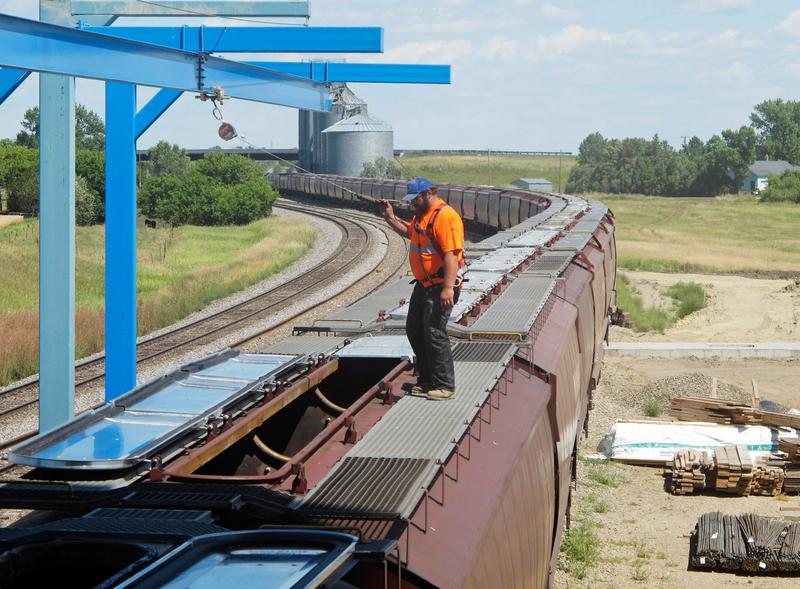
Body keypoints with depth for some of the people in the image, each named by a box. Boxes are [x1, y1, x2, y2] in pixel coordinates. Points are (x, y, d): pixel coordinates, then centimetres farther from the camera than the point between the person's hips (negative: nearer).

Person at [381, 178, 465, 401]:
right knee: (414, 330, 15)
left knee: (434, 333, -10)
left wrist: (448, 287, -31)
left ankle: (445, 386, -3)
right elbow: (410, 232, 37)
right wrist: (390, 218, 23)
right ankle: (427, 380, 25)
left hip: (440, 286, -11)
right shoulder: (421, 215, 13)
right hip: (423, 284, 11)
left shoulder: (445, 216, -19)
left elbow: (451, 255, -26)